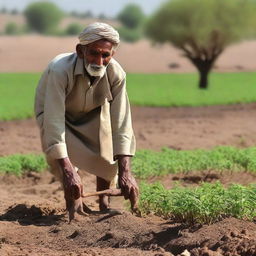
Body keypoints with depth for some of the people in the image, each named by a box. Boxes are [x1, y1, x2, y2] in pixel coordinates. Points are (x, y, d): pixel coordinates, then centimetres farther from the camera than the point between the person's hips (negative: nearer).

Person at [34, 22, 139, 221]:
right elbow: (54, 122, -43)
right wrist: (68, 173, -51)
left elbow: (121, 124, -30)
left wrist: (125, 173, -39)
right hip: (54, 112, -3)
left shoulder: (116, 73, -30)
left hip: (93, 115, 3)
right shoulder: (60, 70, -40)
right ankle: (74, 204, -3)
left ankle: (104, 202, -3)